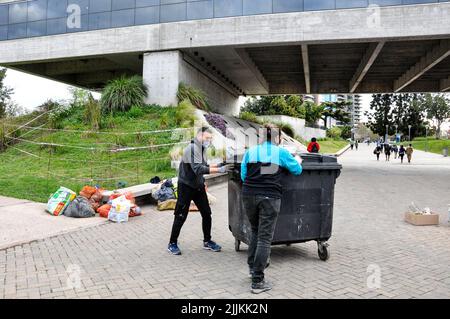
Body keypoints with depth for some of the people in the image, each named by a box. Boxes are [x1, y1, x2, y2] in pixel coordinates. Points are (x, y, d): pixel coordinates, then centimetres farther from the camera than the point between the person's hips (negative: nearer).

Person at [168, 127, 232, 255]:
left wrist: (218, 165, -1)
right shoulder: (192, 148, -21)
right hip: (186, 187, -8)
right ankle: (172, 244, 16)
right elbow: (198, 169, -32)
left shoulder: (202, 149, 7)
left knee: (207, 214, 9)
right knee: (181, 216, 1)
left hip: (198, 186, 8)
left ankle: (207, 241, 23)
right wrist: (219, 170, -36)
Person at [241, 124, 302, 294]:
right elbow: (297, 170, 13)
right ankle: (257, 281, 3)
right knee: (265, 237, 0)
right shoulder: (281, 152, 2)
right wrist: (297, 160, 34)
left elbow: (243, 175, 9)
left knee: (255, 231, 24)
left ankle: (252, 267, 28)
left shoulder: (250, 151, 8)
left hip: (250, 195, 3)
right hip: (270, 197, -3)